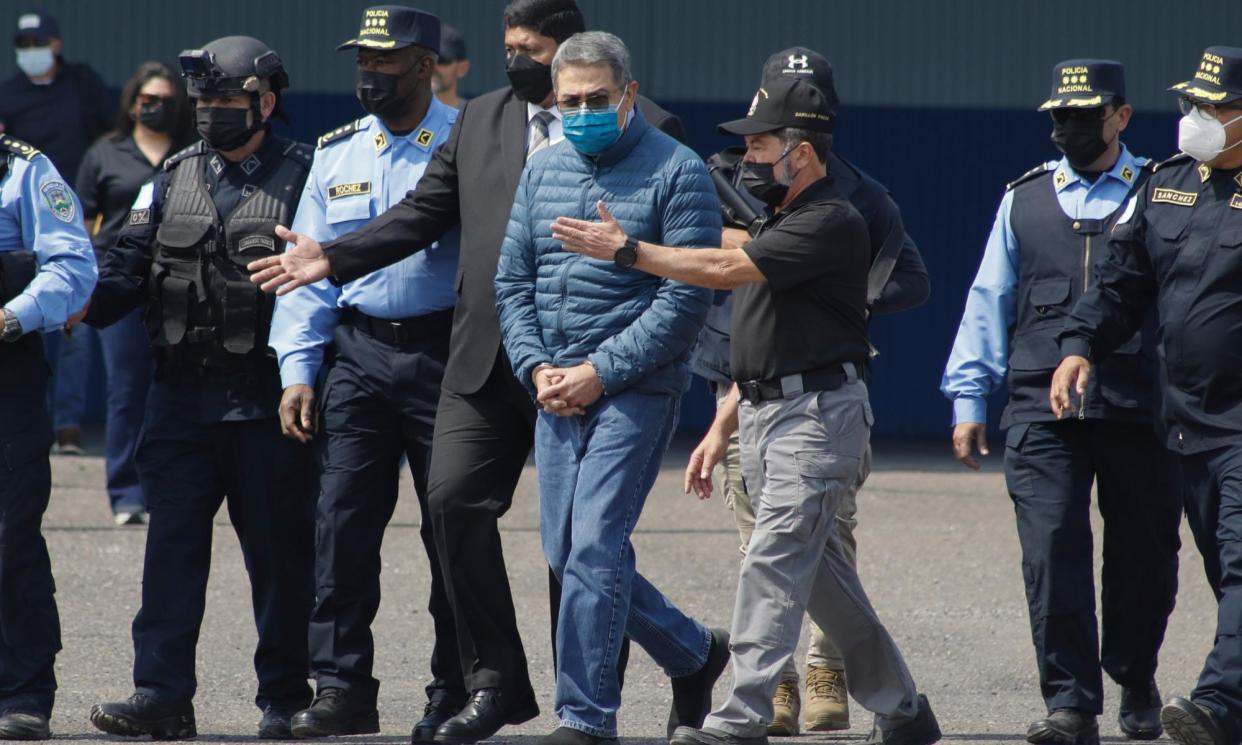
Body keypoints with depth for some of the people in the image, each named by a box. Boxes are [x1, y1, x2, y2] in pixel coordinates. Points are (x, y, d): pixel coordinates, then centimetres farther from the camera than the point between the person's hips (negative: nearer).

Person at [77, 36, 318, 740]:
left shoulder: (305, 176, 0)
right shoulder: (173, 181, 12)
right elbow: (127, 271, 8)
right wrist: (79, 302, -11)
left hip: (268, 403, -3)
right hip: (182, 397, 3)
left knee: (280, 552, 3)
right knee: (172, 543, -2)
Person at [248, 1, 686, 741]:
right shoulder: (480, 119, 14)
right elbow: (424, 213, 14)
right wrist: (333, 259, 2)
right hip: (485, 359, 4)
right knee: (456, 500, -7)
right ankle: (496, 681, 4)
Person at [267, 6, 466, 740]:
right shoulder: (337, 155, 12)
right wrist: (296, 370, 4)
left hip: (443, 352, -4)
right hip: (360, 352, 4)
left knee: (453, 527, 0)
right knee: (344, 520, -4)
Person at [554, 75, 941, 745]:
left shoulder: (832, 224, -14)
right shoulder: (779, 223, 19)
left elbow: (724, 269, -21)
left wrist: (626, 250, -16)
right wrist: (721, 430, 19)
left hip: (818, 413, -10)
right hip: (764, 414, 10)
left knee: (772, 564, -15)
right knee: (822, 575, 12)